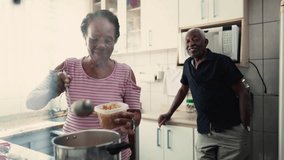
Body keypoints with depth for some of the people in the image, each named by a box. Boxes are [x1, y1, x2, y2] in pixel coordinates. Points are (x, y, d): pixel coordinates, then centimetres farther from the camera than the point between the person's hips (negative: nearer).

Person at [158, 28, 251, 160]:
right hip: (204, 132, 4)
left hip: (230, 131, -4)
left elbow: (242, 93, -7)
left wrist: (245, 127, -9)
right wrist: (169, 114, 18)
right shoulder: (188, 64, 8)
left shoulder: (221, 61, -8)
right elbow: (183, 90, 20)